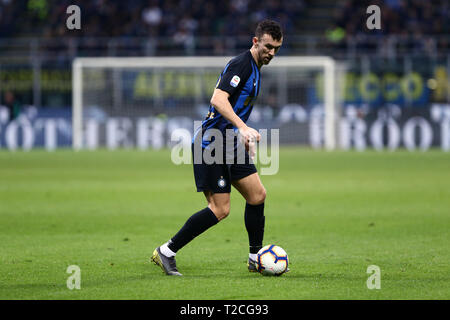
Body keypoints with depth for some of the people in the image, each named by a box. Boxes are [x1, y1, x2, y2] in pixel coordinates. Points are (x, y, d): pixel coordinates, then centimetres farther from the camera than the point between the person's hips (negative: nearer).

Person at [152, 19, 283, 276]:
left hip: (230, 145, 10)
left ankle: (256, 259, 14)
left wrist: (246, 138, 27)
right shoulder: (240, 65, -15)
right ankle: (166, 252, -3)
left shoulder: (254, 69, 17)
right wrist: (243, 128, -37)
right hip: (211, 145, -10)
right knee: (220, 209, -11)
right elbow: (218, 99, -27)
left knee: (257, 195, 4)